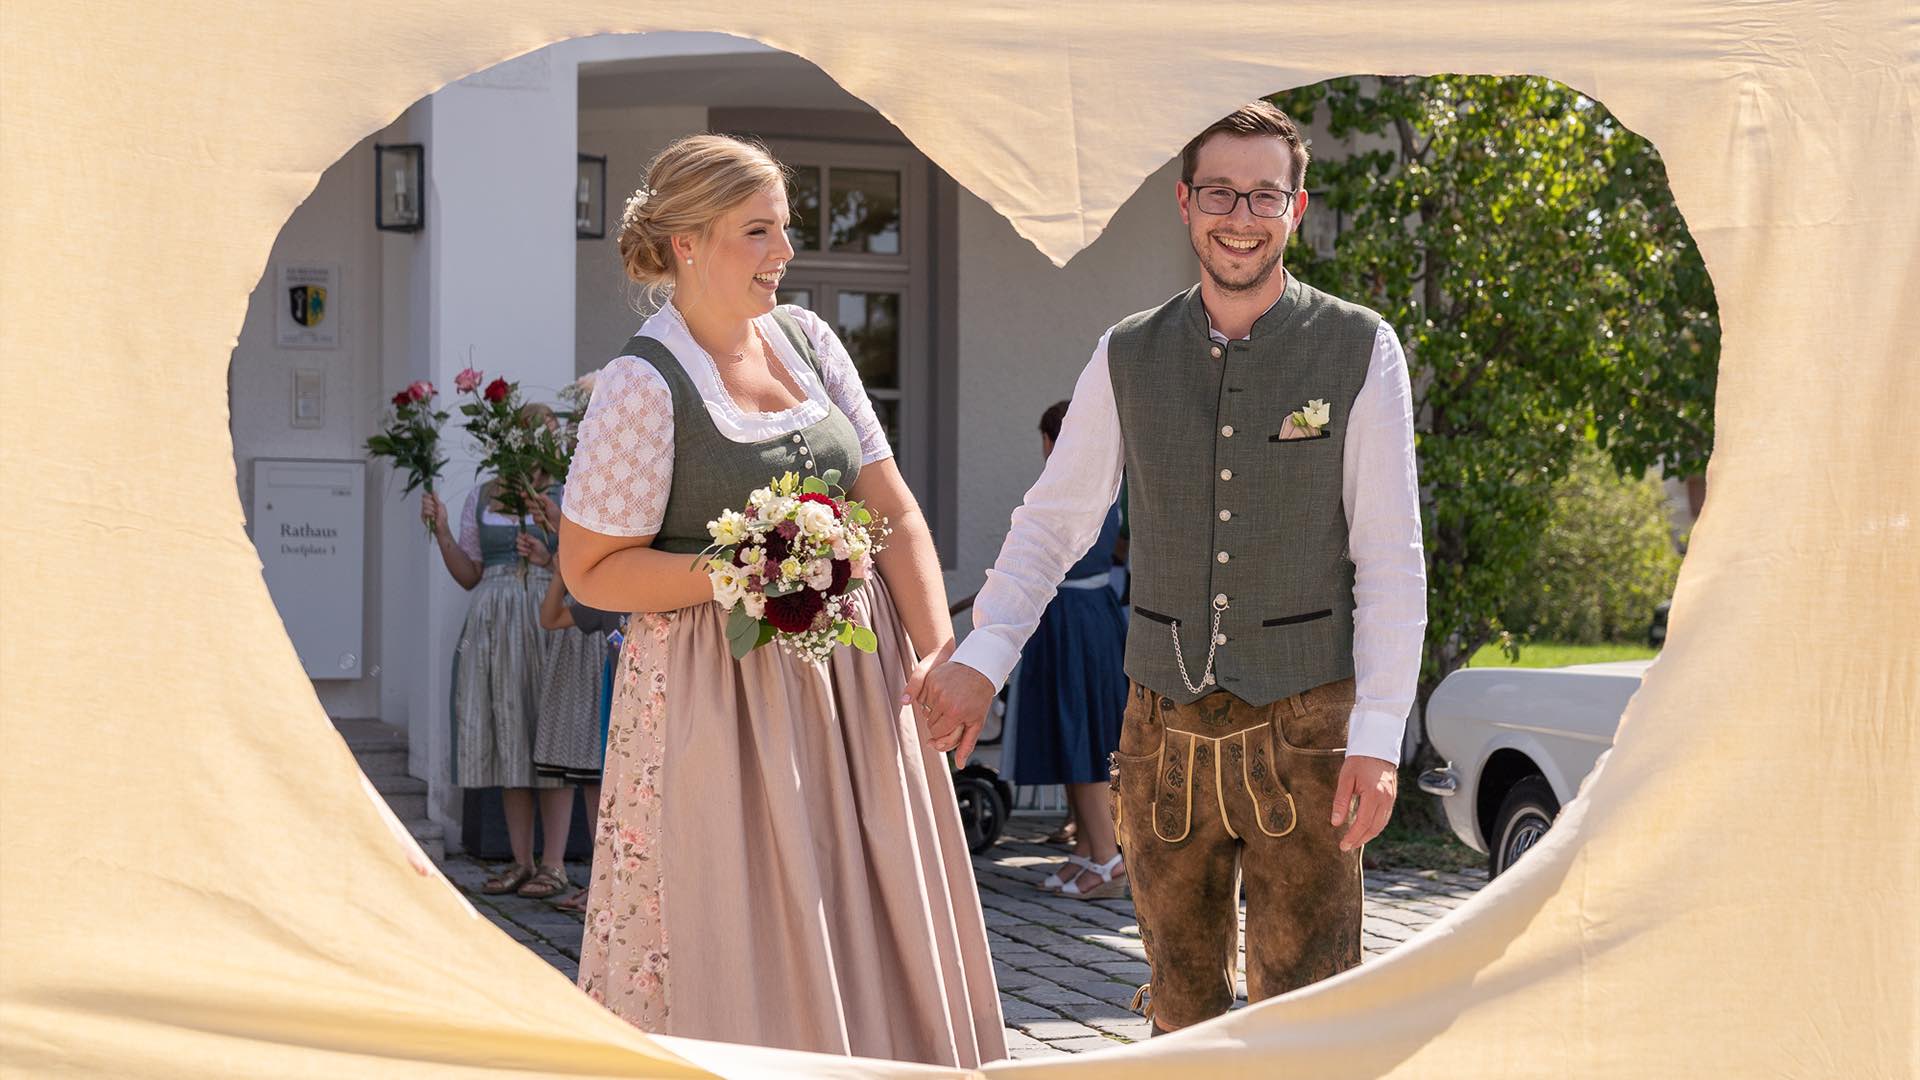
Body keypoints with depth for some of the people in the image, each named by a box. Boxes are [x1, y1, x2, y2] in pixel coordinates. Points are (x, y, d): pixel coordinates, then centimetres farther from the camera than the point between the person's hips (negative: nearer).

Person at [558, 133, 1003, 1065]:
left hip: (856, 678, 6)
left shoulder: (807, 339, 8)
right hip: (725, 697, -6)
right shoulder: (644, 382, -11)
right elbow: (592, 570, -10)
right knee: (745, 952, 0)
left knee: (879, 929, 10)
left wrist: (937, 649, -4)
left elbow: (892, 508, 6)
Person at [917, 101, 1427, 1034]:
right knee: (1182, 1010, 12)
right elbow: (1053, 520, 9)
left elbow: (1391, 559, -4)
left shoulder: (1359, 351, -3)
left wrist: (1377, 737, -10)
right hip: (1165, 727, 3)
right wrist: (981, 657, -5)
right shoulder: (1129, 357, 5)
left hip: (1303, 727, -3)